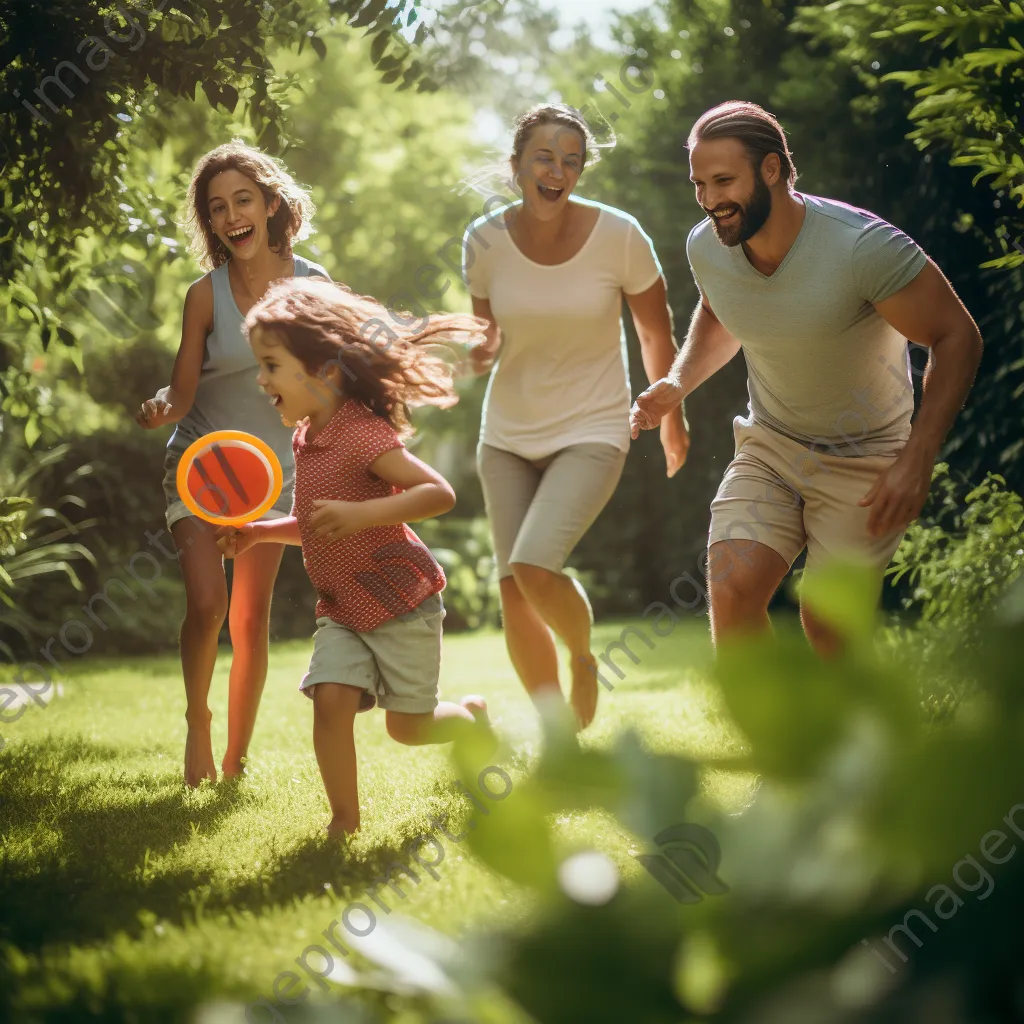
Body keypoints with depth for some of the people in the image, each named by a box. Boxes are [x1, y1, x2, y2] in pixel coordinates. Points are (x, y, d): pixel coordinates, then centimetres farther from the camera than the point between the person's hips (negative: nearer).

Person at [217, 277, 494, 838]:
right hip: (341, 608, 7)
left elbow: (439, 493, -30)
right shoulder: (306, 439, 6)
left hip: (401, 602, -7)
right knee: (330, 700, -13)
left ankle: (472, 717, 36)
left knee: (408, 726, 4)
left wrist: (359, 513, -38)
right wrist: (259, 532, 8)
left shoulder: (363, 433, -22)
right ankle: (344, 819, -1)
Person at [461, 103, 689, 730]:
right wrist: (481, 352, -15)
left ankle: (584, 655, 10)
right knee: (514, 592, 0)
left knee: (534, 567, -23)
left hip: (591, 431, -3)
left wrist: (671, 418, 11)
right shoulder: (486, 240, -7)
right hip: (508, 436, 3)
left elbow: (657, 334, 1)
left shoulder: (618, 235, -14)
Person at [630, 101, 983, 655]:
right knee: (731, 591, -16)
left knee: (827, 624, -5)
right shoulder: (706, 247, -10)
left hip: (864, 459, -4)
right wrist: (678, 382, -4)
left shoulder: (865, 246, -28)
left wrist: (917, 461, -26)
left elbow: (957, 338, -19)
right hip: (768, 447, 4)